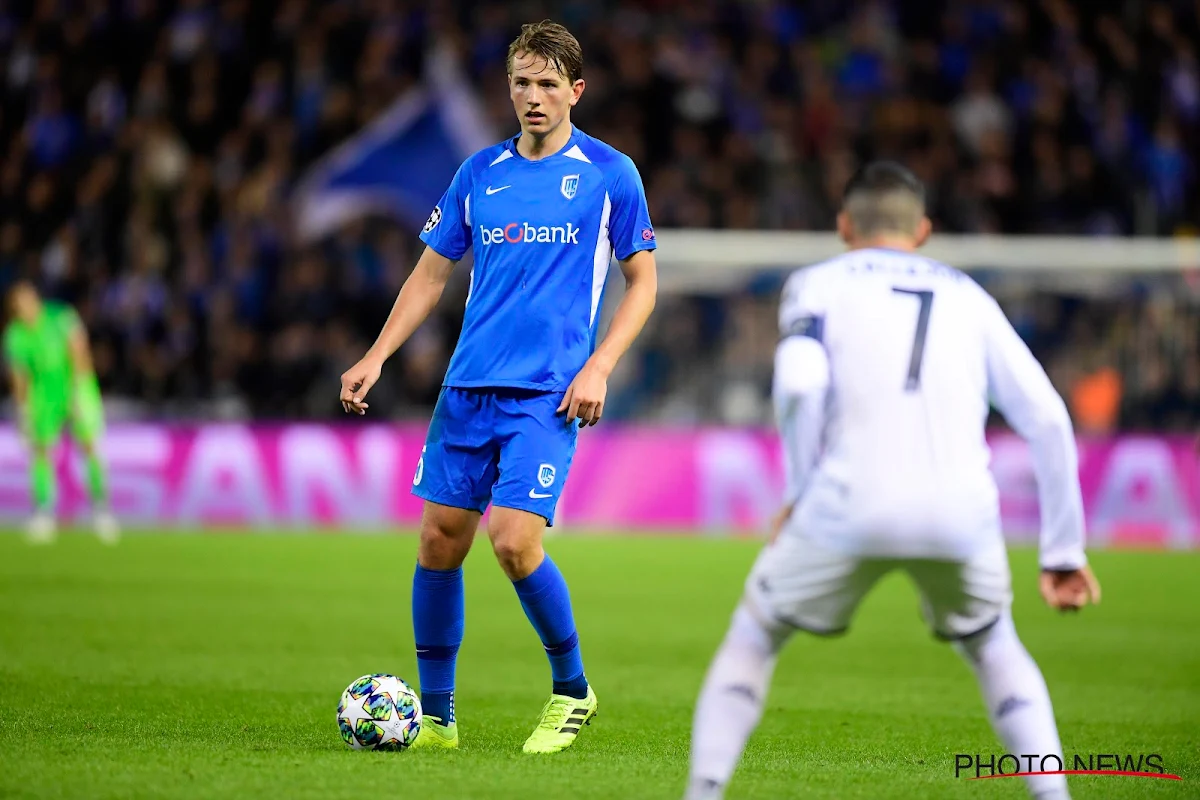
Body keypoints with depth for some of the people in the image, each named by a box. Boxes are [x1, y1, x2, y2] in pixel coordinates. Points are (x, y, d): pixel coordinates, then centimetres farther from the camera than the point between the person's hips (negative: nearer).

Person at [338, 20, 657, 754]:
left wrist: (598, 366, -9)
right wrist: (377, 357, 6)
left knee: (516, 543, -16)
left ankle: (572, 691, 6)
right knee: (439, 541, 2)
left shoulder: (610, 173, 0)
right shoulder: (480, 173, 10)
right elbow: (432, 274, 16)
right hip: (468, 388, 4)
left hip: (548, 393, -4)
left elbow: (643, 281, 4)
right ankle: (436, 717, 14)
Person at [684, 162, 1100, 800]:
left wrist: (798, 494, 5)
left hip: (851, 507, -2)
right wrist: (1064, 551, 21)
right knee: (993, 649, 28)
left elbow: (799, 385, -7)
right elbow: (1048, 420, 17)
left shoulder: (817, 284, 15)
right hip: (961, 509, 2)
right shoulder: (967, 296, 24)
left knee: (751, 639, 19)